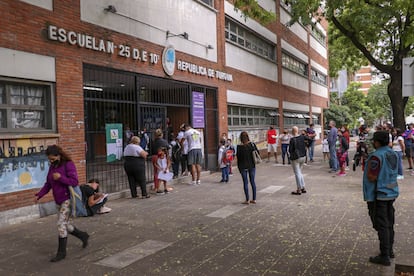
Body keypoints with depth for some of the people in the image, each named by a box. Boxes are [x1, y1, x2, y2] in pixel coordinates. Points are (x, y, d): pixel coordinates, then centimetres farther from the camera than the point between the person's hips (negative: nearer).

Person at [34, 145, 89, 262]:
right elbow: (48, 184, 11)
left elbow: (75, 182, -17)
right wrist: (39, 195, 0)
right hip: (58, 201, 8)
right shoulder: (52, 167, 10)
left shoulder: (68, 164, -12)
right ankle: (83, 236, 36)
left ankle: (61, 252, 2)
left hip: (67, 199, -8)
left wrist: (60, 177, -24)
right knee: (67, 225, 12)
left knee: (61, 224, -9)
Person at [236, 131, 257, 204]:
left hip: (243, 167, -3)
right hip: (252, 166, 3)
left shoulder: (239, 147, -13)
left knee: (245, 183, 4)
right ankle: (254, 199, 17)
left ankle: (247, 200, 7)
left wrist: (239, 167, 2)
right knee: (252, 182, 12)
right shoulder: (252, 144, -5)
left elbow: (238, 157, -9)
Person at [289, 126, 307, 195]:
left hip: (295, 158, -6)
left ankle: (299, 190, 4)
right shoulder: (302, 137, -1)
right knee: (300, 172, 19)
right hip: (303, 156, 7)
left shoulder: (292, 139, -19)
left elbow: (290, 150, -15)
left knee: (297, 173, 1)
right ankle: (303, 188, 21)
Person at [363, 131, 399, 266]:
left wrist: (367, 167, -7)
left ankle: (384, 256, 4)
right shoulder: (393, 153, 6)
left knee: (382, 225, -2)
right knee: (389, 223, 17)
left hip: (379, 195, -8)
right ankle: (389, 250, 30)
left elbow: (371, 177, -22)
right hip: (391, 192, 8)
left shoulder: (376, 156, -21)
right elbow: (395, 172, 17)